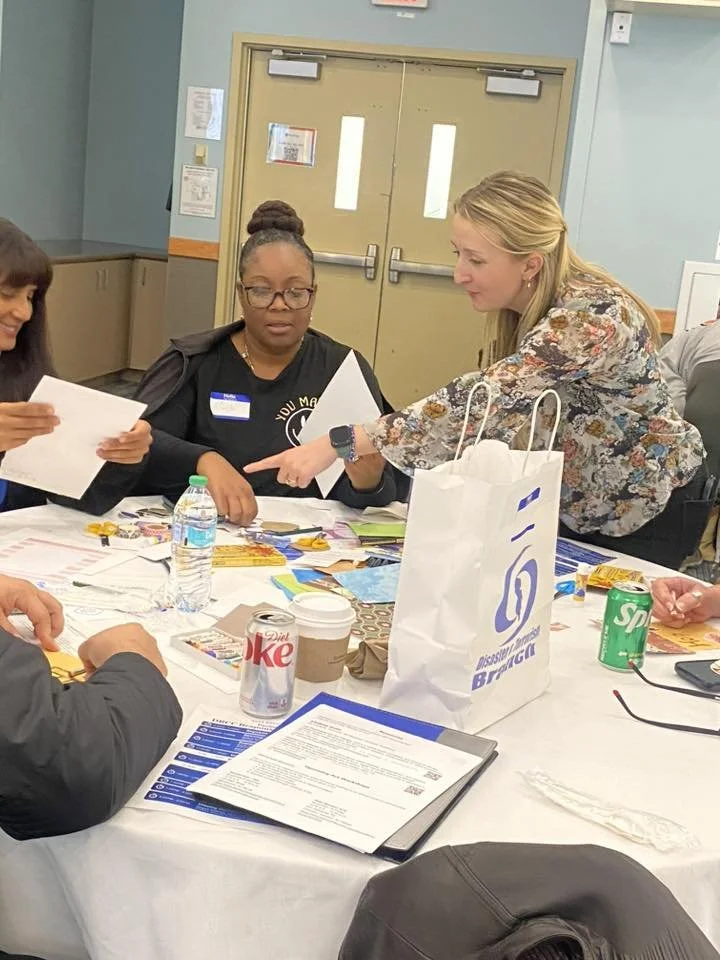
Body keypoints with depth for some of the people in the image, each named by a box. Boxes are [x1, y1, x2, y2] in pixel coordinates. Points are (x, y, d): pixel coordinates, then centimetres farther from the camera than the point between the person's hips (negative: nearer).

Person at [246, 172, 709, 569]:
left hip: (646, 509, -7)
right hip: (577, 505, 7)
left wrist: (338, 443, -46)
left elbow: (484, 400, -43)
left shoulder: (592, 314, -34)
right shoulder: (527, 309, -7)